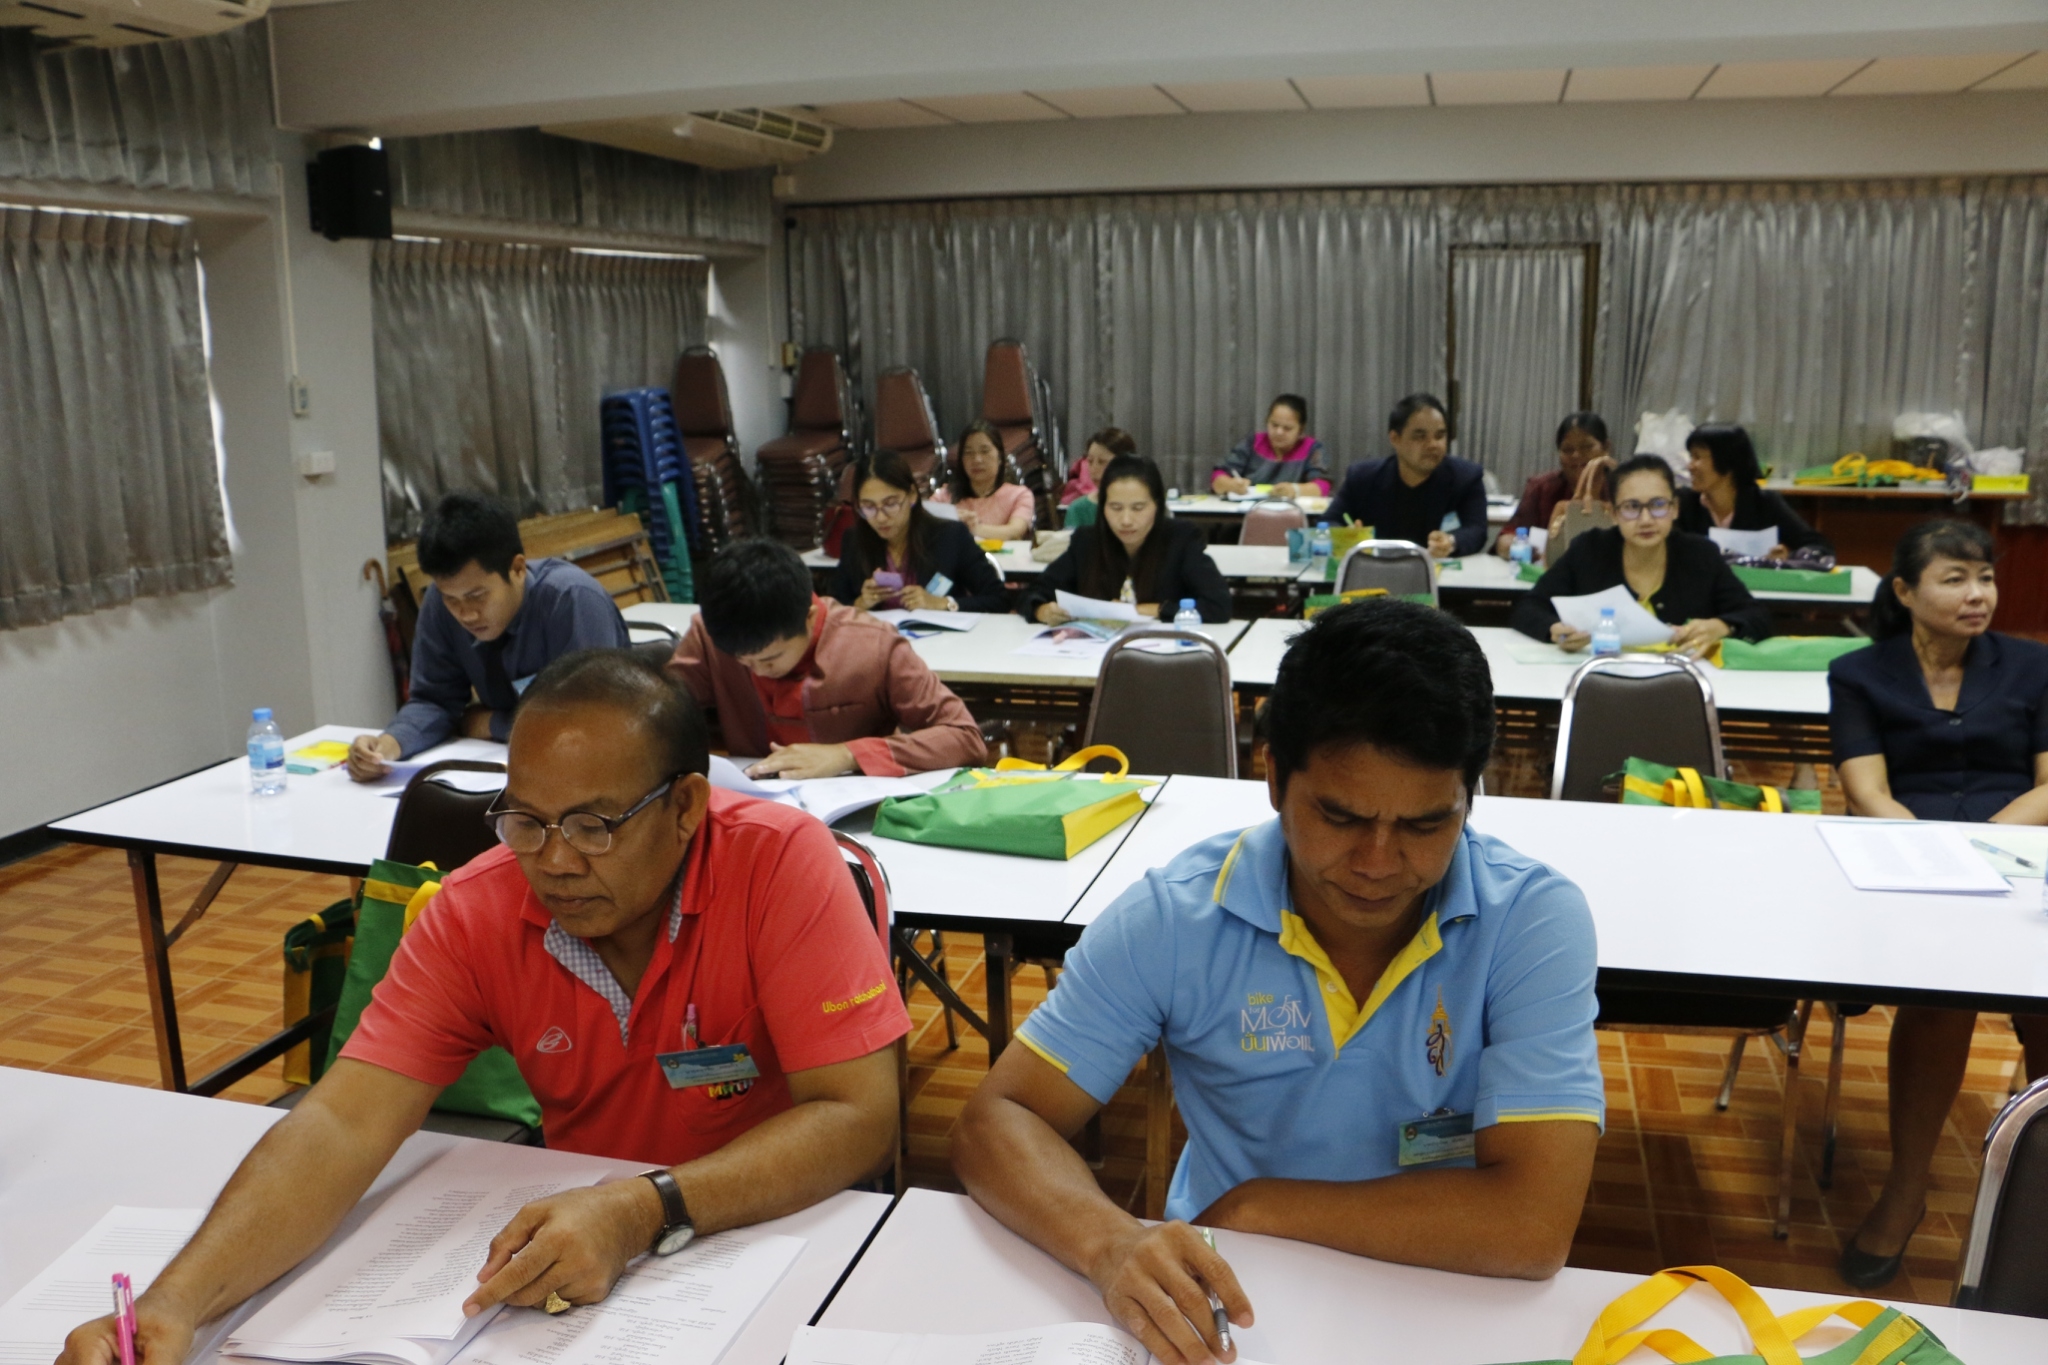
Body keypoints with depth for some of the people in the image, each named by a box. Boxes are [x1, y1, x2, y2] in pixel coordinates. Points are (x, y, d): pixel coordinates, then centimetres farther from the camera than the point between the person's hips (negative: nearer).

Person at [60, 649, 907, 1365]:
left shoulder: (780, 862, -21)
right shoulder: (478, 912, -11)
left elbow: (857, 1118, -23)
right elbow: (345, 1122, -16)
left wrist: (645, 1212, -35)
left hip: (778, 1227, -3)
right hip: (576, 1233, 3)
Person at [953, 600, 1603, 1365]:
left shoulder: (1536, 923, -14)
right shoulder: (1173, 916, -12)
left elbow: (1532, 1225, -21)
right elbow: (999, 1123, -11)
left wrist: (1254, 1204, -15)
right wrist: (1111, 1244, -30)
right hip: (1222, 1301, 1)